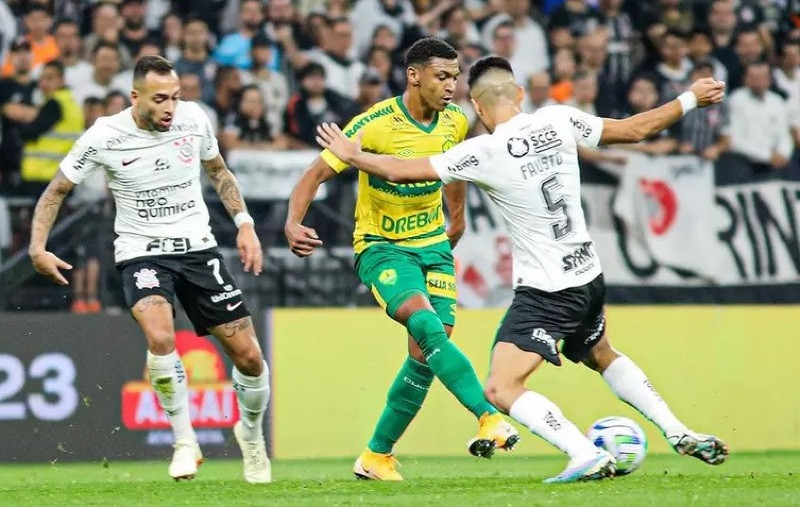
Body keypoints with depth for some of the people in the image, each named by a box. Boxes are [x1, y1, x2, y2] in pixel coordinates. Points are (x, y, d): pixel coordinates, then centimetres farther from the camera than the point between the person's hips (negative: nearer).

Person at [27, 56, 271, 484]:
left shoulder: (193, 119, -5)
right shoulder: (104, 137, -13)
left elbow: (218, 171, 15)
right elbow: (56, 191, -1)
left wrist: (244, 224, 6)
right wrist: (37, 247, -12)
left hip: (197, 248, 3)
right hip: (141, 252, -3)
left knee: (248, 356, 0)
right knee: (160, 338, -32)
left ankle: (251, 433, 31)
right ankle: (185, 441, -13)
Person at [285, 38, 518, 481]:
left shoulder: (455, 123, -3)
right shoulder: (375, 125, -19)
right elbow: (316, 174, -17)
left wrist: (457, 217, 30)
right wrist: (293, 222, -33)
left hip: (433, 246, 5)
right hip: (380, 247, -5)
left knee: (426, 353, -2)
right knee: (427, 326, -29)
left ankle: (376, 456, 11)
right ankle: (489, 418, -32)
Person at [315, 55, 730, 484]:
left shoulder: (484, 153, -17)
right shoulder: (558, 120, -3)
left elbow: (401, 171, -13)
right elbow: (634, 129, 6)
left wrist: (351, 155, 6)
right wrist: (691, 99, 21)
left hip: (544, 291, -7)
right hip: (589, 276, 7)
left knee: (501, 390, -10)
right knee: (601, 357, 33)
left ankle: (588, 456, -24)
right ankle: (679, 433, 29)